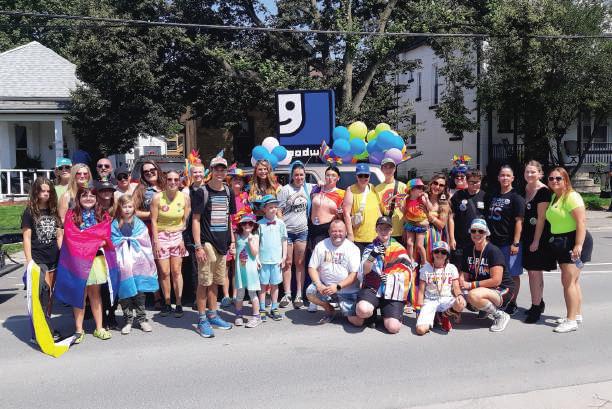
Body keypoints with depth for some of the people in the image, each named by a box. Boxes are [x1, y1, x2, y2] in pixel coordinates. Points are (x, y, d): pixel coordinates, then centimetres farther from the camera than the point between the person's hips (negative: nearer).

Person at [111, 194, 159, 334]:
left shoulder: (139, 224, 5)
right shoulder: (115, 225, 3)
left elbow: (145, 243, 4)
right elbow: (112, 244, 2)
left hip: (138, 264, 1)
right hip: (122, 265, 0)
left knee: (140, 291, 5)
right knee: (124, 291, 2)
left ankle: (141, 318, 17)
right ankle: (128, 320, 14)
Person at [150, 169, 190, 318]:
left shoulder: (184, 198, -3)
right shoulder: (157, 197, -9)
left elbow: (186, 221, 2)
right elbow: (153, 221, -6)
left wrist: (184, 239, -4)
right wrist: (156, 241, -9)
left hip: (178, 236, 1)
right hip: (161, 236, -1)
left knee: (176, 271, 3)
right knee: (164, 272, 1)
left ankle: (179, 304, 10)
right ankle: (167, 303, 15)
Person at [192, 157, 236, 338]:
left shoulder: (228, 192, 10)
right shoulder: (202, 192, -7)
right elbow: (195, 220, -9)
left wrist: (232, 241, 11)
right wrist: (198, 246, -14)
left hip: (222, 243, 6)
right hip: (207, 243, -5)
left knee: (215, 282, 15)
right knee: (204, 282, -1)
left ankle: (212, 315, 26)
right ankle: (202, 320, 8)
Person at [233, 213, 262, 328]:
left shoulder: (255, 236, -2)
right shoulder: (237, 236, 4)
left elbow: (255, 253, -10)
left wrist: (250, 241, -16)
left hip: (250, 267, -2)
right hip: (239, 267, 2)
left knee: (252, 292, 2)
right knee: (239, 292, 9)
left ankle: (256, 316, 11)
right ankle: (238, 315, 23)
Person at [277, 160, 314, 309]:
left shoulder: (308, 188, 6)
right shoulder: (285, 189, -3)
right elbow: (279, 210, -1)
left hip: (302, 230, 2)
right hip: (287, 230, -2)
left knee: (300, 263, 5)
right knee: (287, 263, 5)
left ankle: (299, 295, 10)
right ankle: (287, 294, 13)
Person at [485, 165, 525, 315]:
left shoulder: (516, 197, -5)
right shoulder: (493, 196, 13)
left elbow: (519, 221, -11)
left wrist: (516, 243, -16)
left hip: (509, 243, -6)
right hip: (493, 241, 6)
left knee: (513, 274, 4)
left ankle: (512, 303, 15)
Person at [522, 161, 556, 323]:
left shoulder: (543, 191, -12)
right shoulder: (525, 190, 10)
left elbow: (541, 218, -15)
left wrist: (536, 241, -17)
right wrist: (521, 237, 13)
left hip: (539, 237, -8)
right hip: (527, 236, 8)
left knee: (535, 272, -7)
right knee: (531, 272, 15)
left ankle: (536, 307, 1)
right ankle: (539, 303, 27)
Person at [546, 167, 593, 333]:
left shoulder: (571, 196, -14)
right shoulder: (554, 197, 13)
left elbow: (581, 221, -21)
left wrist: (578, 245, -27)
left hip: (573, 240, -9)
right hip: (561, 243, 9)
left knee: (568, 281, -9)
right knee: (572, 281, 17)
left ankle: (571, 321, -3)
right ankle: (577, 314, 28)